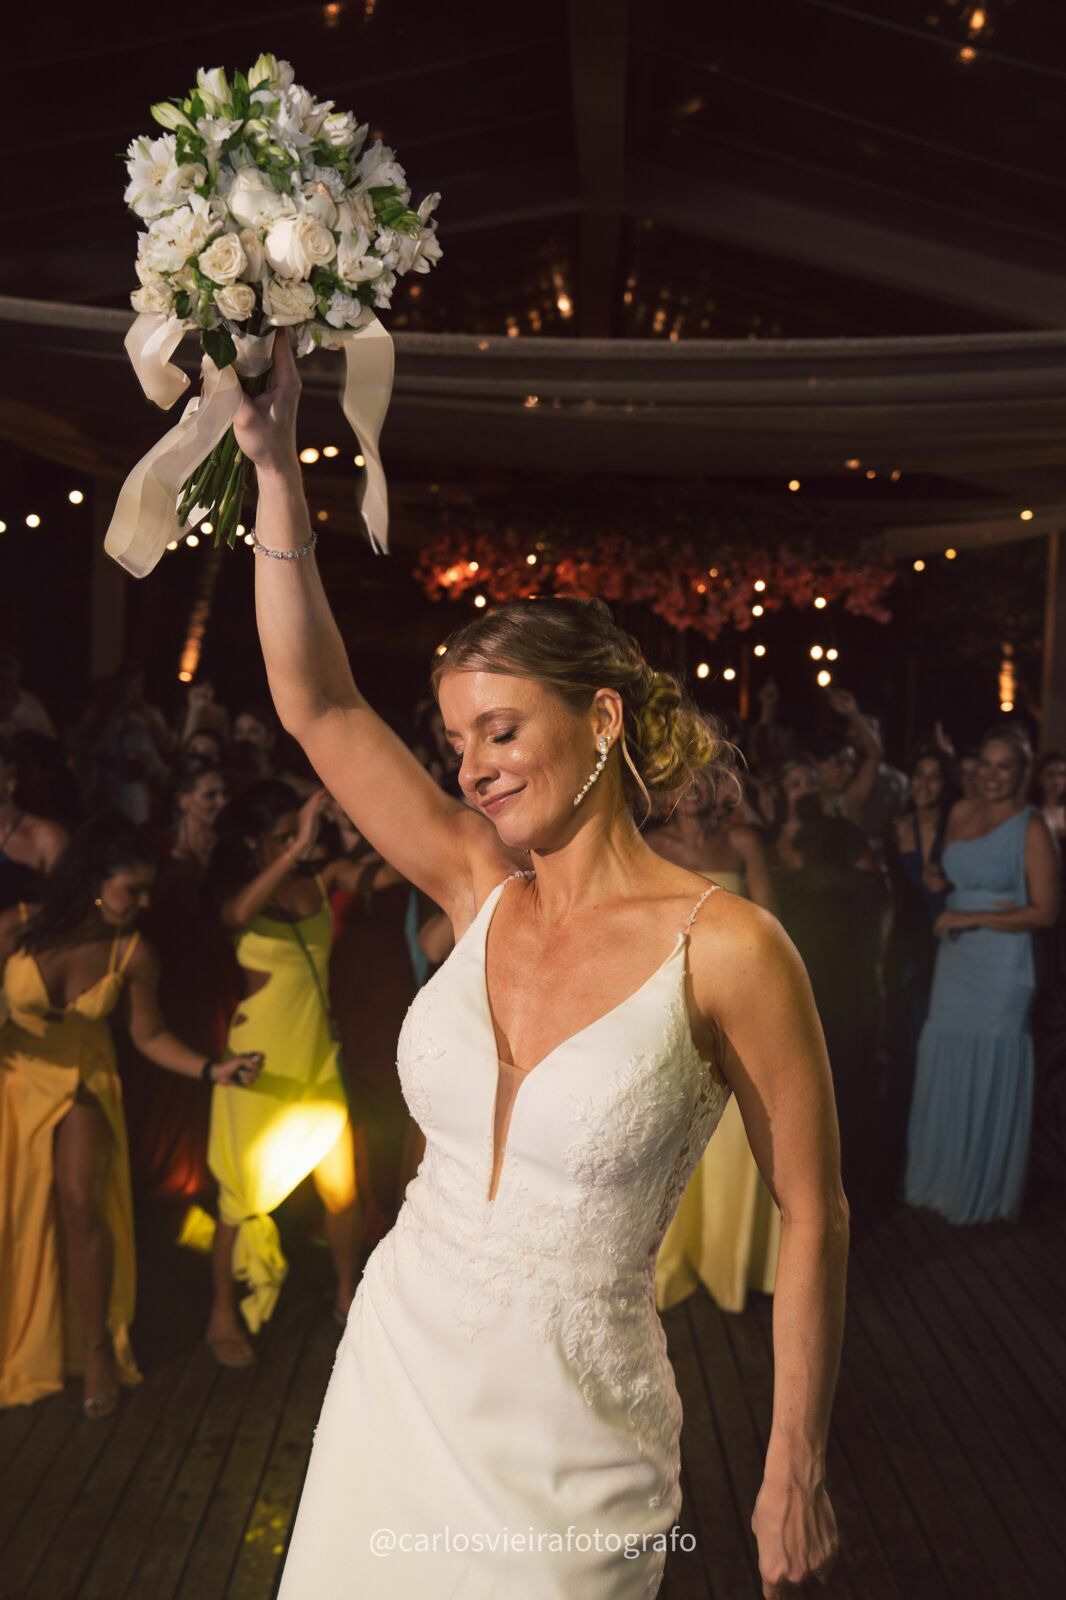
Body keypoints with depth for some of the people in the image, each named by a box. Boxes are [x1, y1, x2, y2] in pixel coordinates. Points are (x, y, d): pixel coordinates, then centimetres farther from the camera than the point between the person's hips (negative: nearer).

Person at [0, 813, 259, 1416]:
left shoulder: (133, 955, -17)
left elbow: (150, 1035, -7)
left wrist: (213, 1069, -18)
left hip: (84, 1082, 0)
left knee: (81, 1205, -12)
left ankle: (97, 1350, 4)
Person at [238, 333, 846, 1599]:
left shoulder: (727, 949, -17)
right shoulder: (481, 893, -4)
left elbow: (812, 1220, -10)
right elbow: (316, 706, -8)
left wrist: (796, 1476, -5)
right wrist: (273, 463, -13)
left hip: (563, 1426, -4)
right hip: (396, 1365, 5)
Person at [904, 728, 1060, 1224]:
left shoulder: (1031, 828, -11)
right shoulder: (961, 812, 7)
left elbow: (1045, 912, -14)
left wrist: (973, 918, -15)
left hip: (1001, 963, -6)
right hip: (955, 958, 6)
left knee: (989, 1072, 4)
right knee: (946, 1067, 13)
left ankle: (985, 1189, 22)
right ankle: (944, 1176, 29)